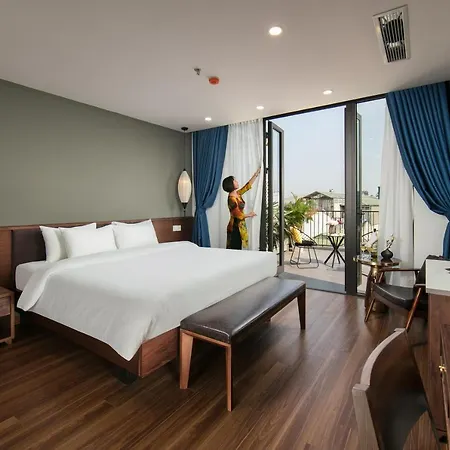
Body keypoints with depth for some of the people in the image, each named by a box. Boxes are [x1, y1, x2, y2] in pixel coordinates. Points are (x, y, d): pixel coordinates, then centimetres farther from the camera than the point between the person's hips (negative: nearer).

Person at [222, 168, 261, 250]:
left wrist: (257, 173, 17)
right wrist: (250, 215, -2)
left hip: (240, 226, 9)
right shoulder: (232, 199, -20)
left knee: (238, 250, 14)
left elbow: (248, 185, 16)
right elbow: (239, 215, -19)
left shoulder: (237, 194, 5)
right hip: (235, 228, -9)